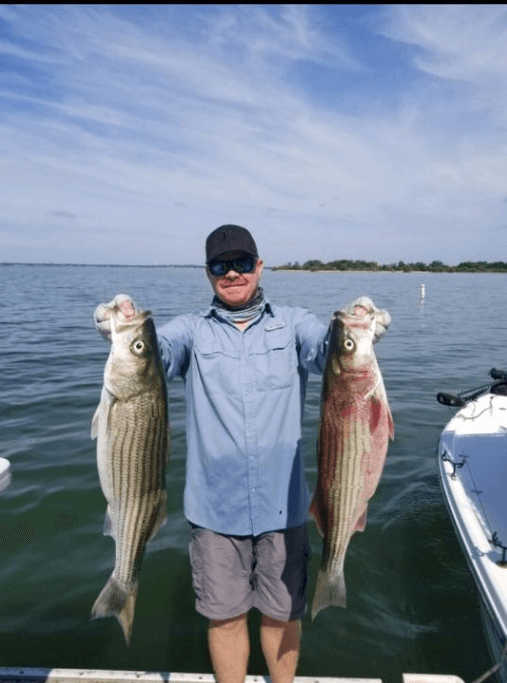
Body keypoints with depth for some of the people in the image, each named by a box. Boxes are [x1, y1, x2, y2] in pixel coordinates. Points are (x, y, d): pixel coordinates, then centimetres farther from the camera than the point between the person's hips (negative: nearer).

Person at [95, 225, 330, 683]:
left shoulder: (291, 324, 1)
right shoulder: (193, 331, 1)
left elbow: (330, 347, -16)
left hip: (282, 504, 1)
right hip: (215, 508, 0)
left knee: (283, 613, 19)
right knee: (225, 615, 16)